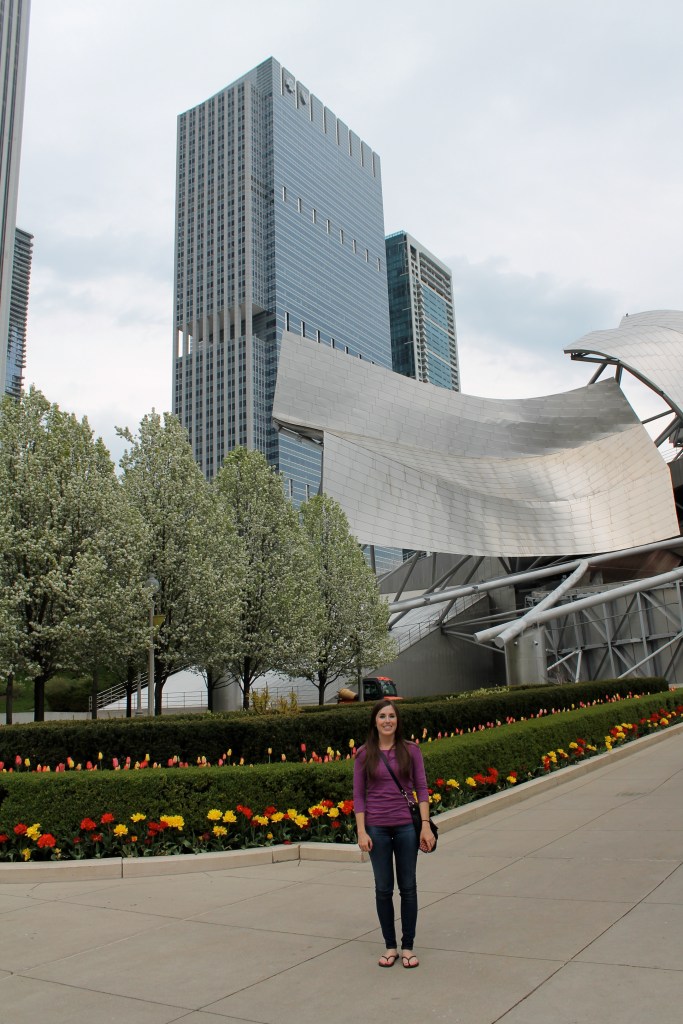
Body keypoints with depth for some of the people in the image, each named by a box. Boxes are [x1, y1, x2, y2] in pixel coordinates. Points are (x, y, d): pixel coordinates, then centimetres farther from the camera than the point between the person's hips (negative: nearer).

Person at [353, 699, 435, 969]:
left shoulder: (411, 750, -1)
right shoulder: (364, 754, -1)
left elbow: (421, 788, 0)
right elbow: (358, 795, 0)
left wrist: (426, 825, -7)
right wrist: (361, 831, -6)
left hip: (406, 825, 0)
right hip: (377, 827, 0)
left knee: (408, 887, 8)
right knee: (383, 888, 8)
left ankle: (408, 946, 22)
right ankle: (390, 946, 24)